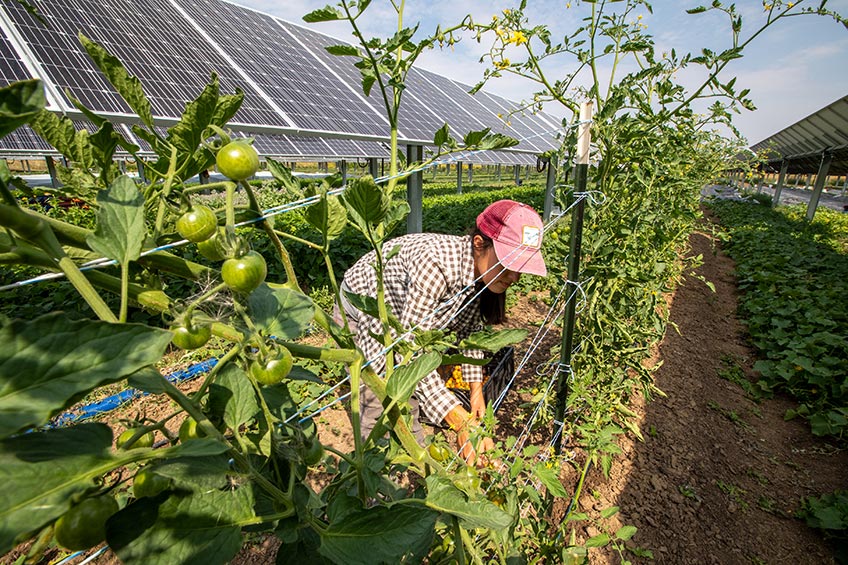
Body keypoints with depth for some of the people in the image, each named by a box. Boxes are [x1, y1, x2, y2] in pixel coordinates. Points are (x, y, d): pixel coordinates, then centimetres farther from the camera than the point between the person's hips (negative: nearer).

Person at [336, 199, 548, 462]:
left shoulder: (481, 269, -17)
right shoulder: (436, 265, -42)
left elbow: (469, 327, -2)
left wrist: (476, 390, -4)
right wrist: (461, 422, -43)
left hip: (403, 318, 7)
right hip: (360, 319, -6)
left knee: (412, 399, 14)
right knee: (382, 404, -10)